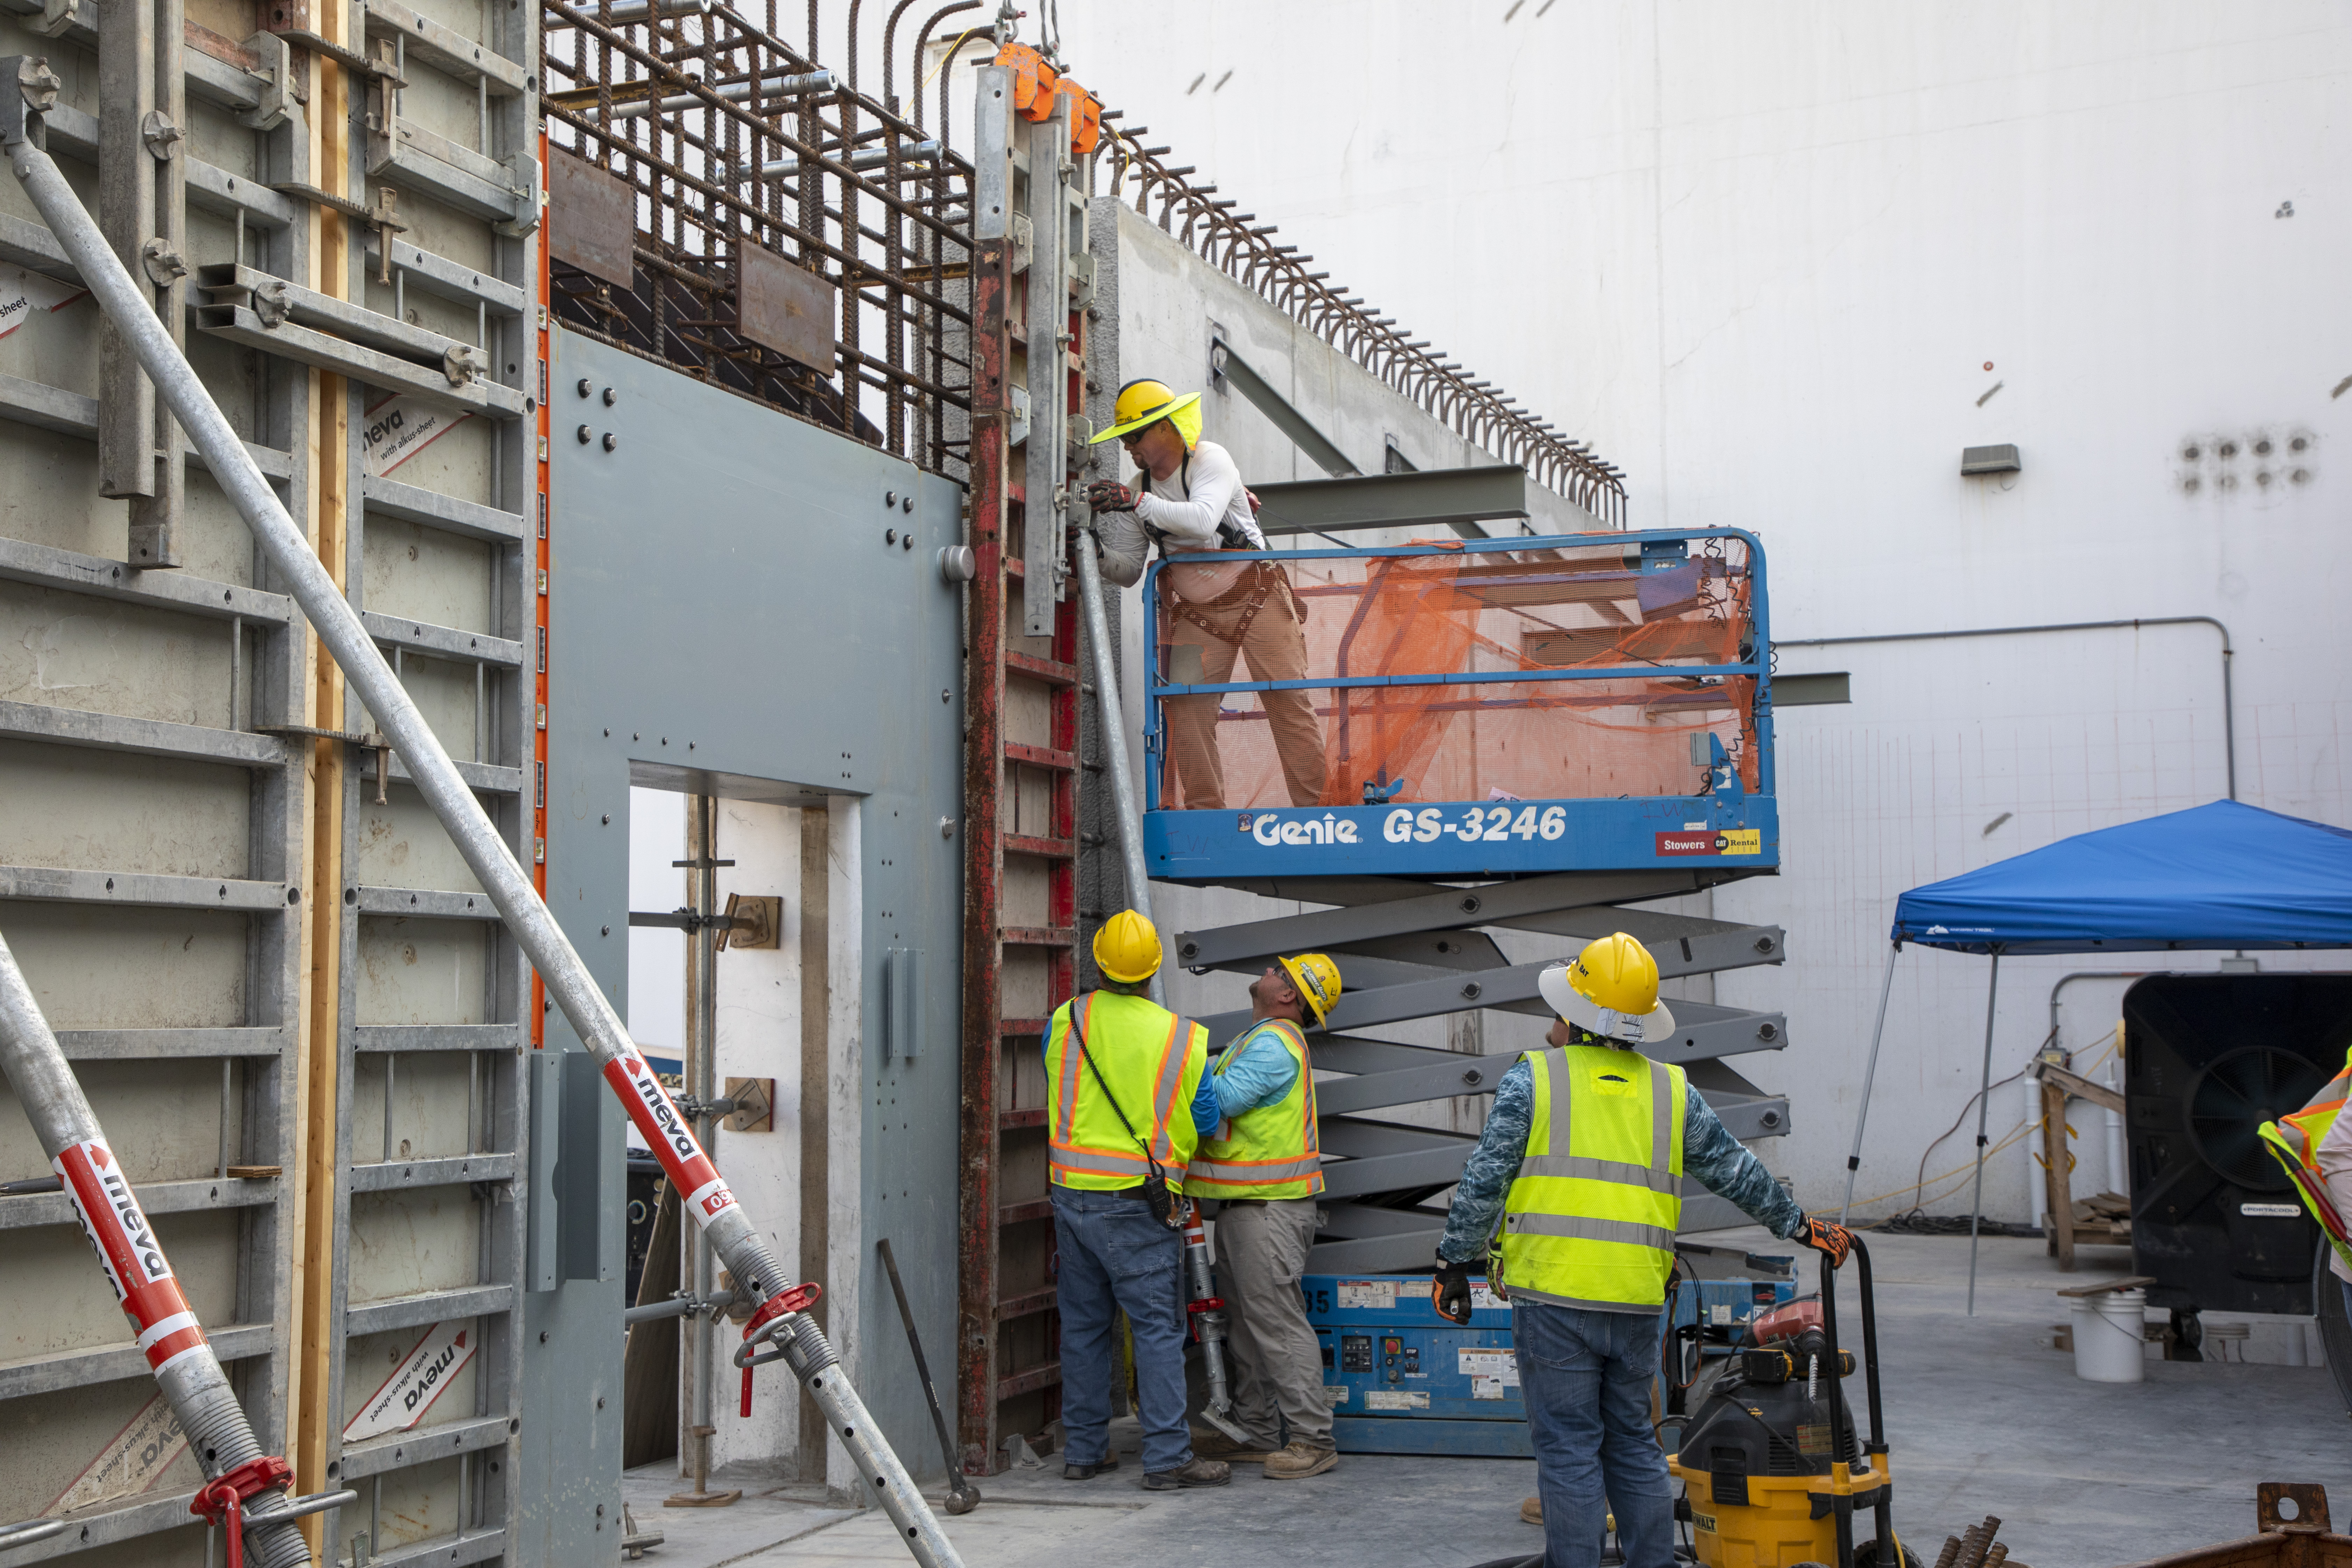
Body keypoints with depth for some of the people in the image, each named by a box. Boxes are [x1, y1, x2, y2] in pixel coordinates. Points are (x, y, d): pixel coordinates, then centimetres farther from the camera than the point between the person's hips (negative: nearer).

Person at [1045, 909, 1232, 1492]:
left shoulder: (1065, 1021, 0)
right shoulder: (1183, 1038, -8)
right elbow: (1205, 1120, 2)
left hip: (1072, 1194, 4)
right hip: (1137, 1203, -4)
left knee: (1083, 1323, 13)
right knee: (1158, 1327, 0)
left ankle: (1084, 1449, 20)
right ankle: (1167, 1456, -2)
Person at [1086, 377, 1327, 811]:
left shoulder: (1209, 459, -11)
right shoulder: (1140, 487, 6)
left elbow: (1202, 520, -32)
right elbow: (1130, 569, 6)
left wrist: (1135, 502, -37)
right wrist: (1098, 552, -15)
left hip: (1256, 595, -5)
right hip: (1194, 612, 5)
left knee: (1289, 701, -6)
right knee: (1187, 707, -10)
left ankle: (1317, 804, 0)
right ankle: (1205, 813, -5)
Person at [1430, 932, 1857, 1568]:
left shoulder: (1532, 1078, -1)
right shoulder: (1671, 1092, 9)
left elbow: (1483, 1181, -4)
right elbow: (1738, 1173, 16)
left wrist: (1454, 1264, 5)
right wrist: (1799, 1226, 28)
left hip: (1553, 1296, -4)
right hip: (1637, 1301, 4)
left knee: (1569, 1450, 1)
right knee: (1634, 1445, 16)